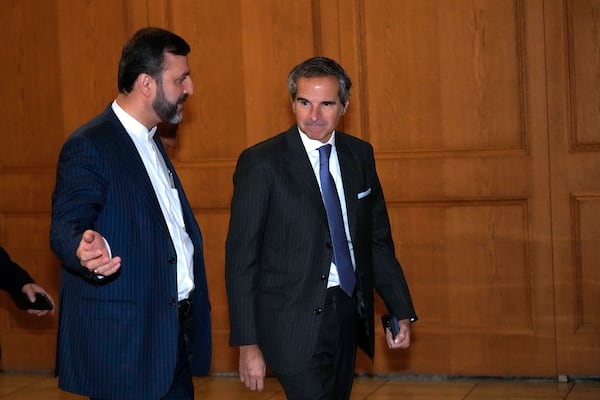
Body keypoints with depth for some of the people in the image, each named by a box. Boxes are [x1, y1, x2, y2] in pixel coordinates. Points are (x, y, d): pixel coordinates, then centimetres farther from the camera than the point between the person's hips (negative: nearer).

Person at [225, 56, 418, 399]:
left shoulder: (360, 154, 7)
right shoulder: (261, 163, -9)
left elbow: (378, 240, 14)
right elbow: (241, 258, -9)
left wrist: (402, 311, 7)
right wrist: (247, 344, -13)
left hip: (349, 315, 6)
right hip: (295, 323, -5)